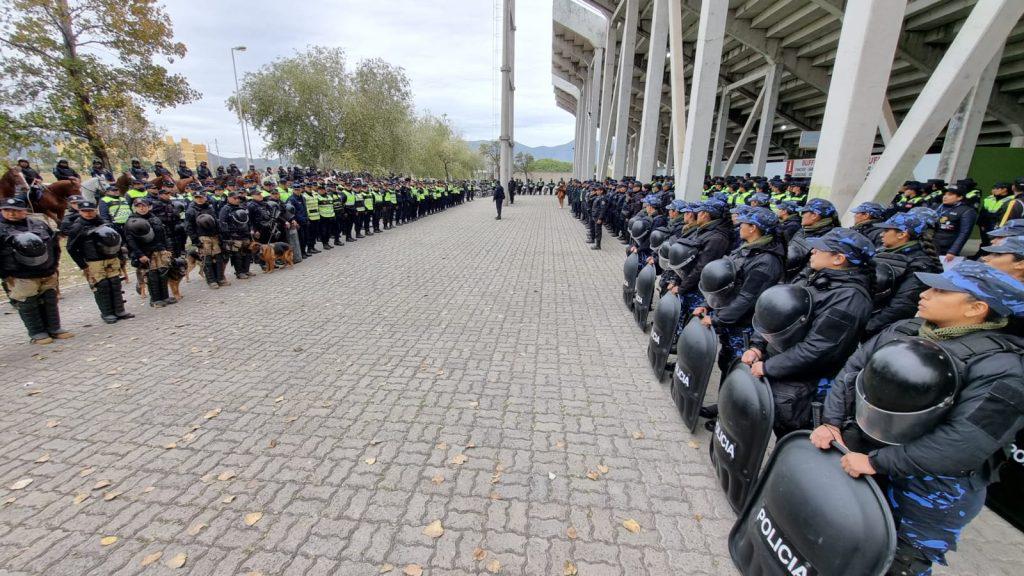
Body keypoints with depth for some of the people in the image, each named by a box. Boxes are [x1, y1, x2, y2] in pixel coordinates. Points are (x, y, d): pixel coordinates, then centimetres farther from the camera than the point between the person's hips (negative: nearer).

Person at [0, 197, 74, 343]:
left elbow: (55, 245, 17)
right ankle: (37, 333, 12)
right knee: (28, 306, 2)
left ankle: (54, 328, 22)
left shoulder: (40, 225, 7)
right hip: (20, 278, -4)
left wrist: (54, 265, 11)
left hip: (48, 275, 4)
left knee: (50, 302, 12)